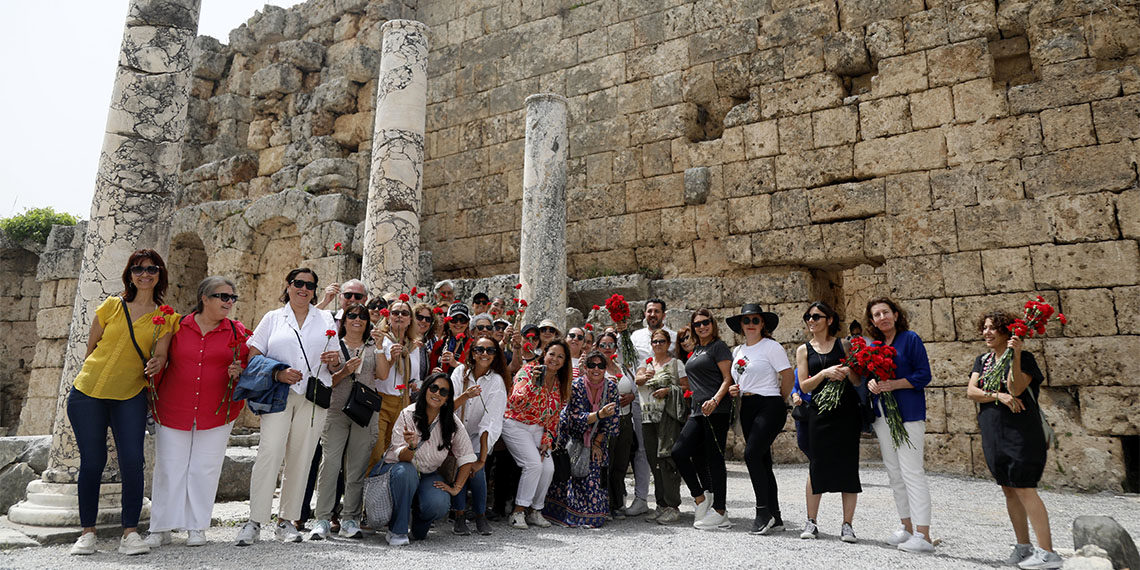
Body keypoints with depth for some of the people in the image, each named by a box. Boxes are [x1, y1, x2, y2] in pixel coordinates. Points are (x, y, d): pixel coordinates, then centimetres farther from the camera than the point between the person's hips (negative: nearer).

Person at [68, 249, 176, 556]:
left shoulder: (165, 318, 1)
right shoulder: (112, 306, 1)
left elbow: (161, 355, -6)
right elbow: (91, 347, 8)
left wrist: (155, 364, -26)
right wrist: (92, 376, 10)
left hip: (130, 396, 0)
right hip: (88, 393, 0)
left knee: (132, 460, -9)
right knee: (92, 460, 2)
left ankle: (130, 532, 0)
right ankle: (87, 531, 17)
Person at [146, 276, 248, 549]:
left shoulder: (238, 332, 3)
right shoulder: (177, 327, 2)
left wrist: (239, 372, -14)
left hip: (217, 413, 0)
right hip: (173, 412, 0)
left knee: (204, 469, 5)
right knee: (169, 468, 4)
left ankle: (197, 527, 19)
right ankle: (161, 528, 17)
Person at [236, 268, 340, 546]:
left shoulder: (325, 319, 17)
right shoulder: (273, 318, 13)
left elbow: (334, 367, 19)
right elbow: (252, 356, 4)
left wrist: (335, 361, -5)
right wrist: (278, 373, -12)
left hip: (313, 397, 2)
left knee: (301, 457, 2)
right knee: (271, 450, -16)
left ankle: (287, 520, 12)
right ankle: (255, 521, -9)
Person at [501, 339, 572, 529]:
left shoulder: (560, 384, 7)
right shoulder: (529, 371, -12)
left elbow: (554, 417, 12)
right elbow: (515, 403, -23)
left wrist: (547, 440, 1)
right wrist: (532, 383, -37)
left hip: (538, 429, 6)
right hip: (516, 425, -6)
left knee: (548, 467, -11)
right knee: (534, 463, -22)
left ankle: (534, 510, 8)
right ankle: (518, 511, -8)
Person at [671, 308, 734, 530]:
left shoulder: (718, 346, -2)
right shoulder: (695, 351, 21)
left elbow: (727, 379, -9)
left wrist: (715, 400, -23)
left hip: (717, 410, -8)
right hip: (698, 411, 8)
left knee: (714, 459, -5)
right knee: (679, 451, -2)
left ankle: (720, 513, 4)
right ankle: (700, 497, 11)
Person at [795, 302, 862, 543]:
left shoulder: (843, 346, 7)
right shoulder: (804, 350, 8)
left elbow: (858, 381, 7)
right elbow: (804, 385, 0)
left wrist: (848, 372, -15)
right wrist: (824, 373, -17)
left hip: (847, 412, 0)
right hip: (819, 412, 0)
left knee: (848, 465, 0)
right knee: (816, 465, 1)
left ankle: (847, 525, 10)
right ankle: (811, 523, 13)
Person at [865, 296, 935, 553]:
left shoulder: (910, 339, -4)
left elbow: (924, 375, -9)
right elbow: (867, 375, 18)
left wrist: (894, 384, -19)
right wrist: (871, 383, -4)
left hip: (907, 413, -7)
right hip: (882, 414, 7)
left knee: (911, 472, -9)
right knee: (894, 473, 11)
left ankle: (923, 535, -6)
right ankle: (907, 527, 21)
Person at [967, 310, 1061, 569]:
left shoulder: (1024, 358, -5)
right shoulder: (982, 360, 12)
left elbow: (1015, 389, -18)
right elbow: (971, 391, 0)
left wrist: (1015, 357, -26)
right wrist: (998, 395, -16)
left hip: (1021, 433, -6)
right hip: (993, 434, 6)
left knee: (1024, 488, -10)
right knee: (1009, 490, 11)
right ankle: (1023, 546, 20)